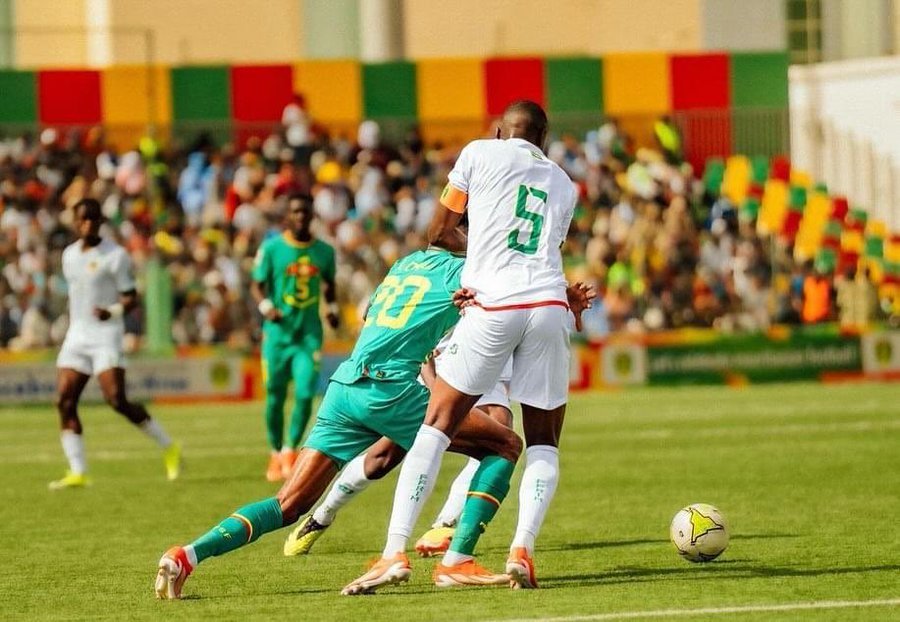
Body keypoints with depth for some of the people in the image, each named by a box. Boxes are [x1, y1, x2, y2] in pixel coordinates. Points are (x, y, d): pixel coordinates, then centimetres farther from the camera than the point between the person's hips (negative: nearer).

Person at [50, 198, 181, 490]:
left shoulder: (115, 255, -6)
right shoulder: (70, 255, 14)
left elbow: (131, 298, -7)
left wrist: (112, 311, -27)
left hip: (106, 335, -6)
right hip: (77, 335, 6)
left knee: (117, 400, -16)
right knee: (64, 402, -7)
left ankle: (168, 448, 1)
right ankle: (77, 472, -6)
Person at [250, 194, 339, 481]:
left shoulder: (324, 251, 5)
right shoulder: (271, 248, -3)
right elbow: (257, 285, 1)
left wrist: (333, 308, 3)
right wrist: (266, 306, -18)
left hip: (309, 332, 1)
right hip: (278, 331, -1)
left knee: (305, 393, -12)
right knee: (275, 396, 5)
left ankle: (290, 450, 3)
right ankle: (275, 453, 23)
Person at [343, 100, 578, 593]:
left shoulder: (481, 153, 12)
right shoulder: (564, 186, 23)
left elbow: (439, 231, 16)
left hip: (494, 307, -3)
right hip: (549, 306, 3)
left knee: (438, 425, 4)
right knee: (543, 441, 14)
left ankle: (394, 552, -4)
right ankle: (522, 548, -6)